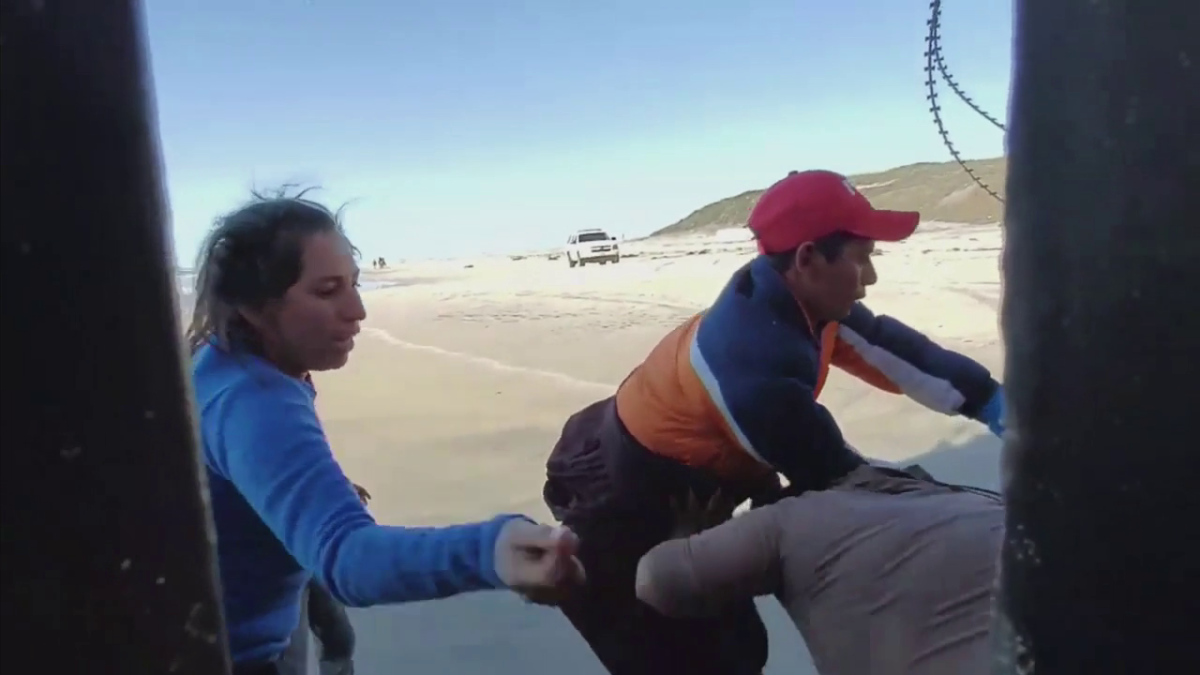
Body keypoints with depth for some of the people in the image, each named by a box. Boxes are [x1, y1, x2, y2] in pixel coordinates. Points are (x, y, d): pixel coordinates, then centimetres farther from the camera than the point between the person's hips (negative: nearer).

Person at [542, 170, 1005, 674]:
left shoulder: (787, 303, -8)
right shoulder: (758, 364, -33)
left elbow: (890, 350, 1)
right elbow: (832, 477, -21)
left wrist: (993, 403, 0)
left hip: (672, 496, 9)